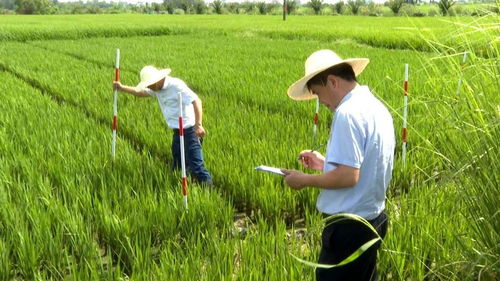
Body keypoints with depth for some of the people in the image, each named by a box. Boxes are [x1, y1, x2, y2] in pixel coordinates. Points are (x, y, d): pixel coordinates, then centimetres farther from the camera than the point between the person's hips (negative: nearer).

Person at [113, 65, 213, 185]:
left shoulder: (176, 85, -20)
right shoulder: (157, 88, 8)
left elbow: (196, 101, -27)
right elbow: (140, 92, 23)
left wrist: (198, 125, -33)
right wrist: (122, 88, 12)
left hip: (189, 130, -9)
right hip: (178, 131, 9)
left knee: (196, 165, -12)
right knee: (177, 166, 20)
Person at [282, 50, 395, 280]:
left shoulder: (348, 113, -20)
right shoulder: (376, 107, 10)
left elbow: (348, 176, -25)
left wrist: (304, 180, -12)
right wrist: (325, 162, 14)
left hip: (349, 227, -10)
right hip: (373, 219, 10)